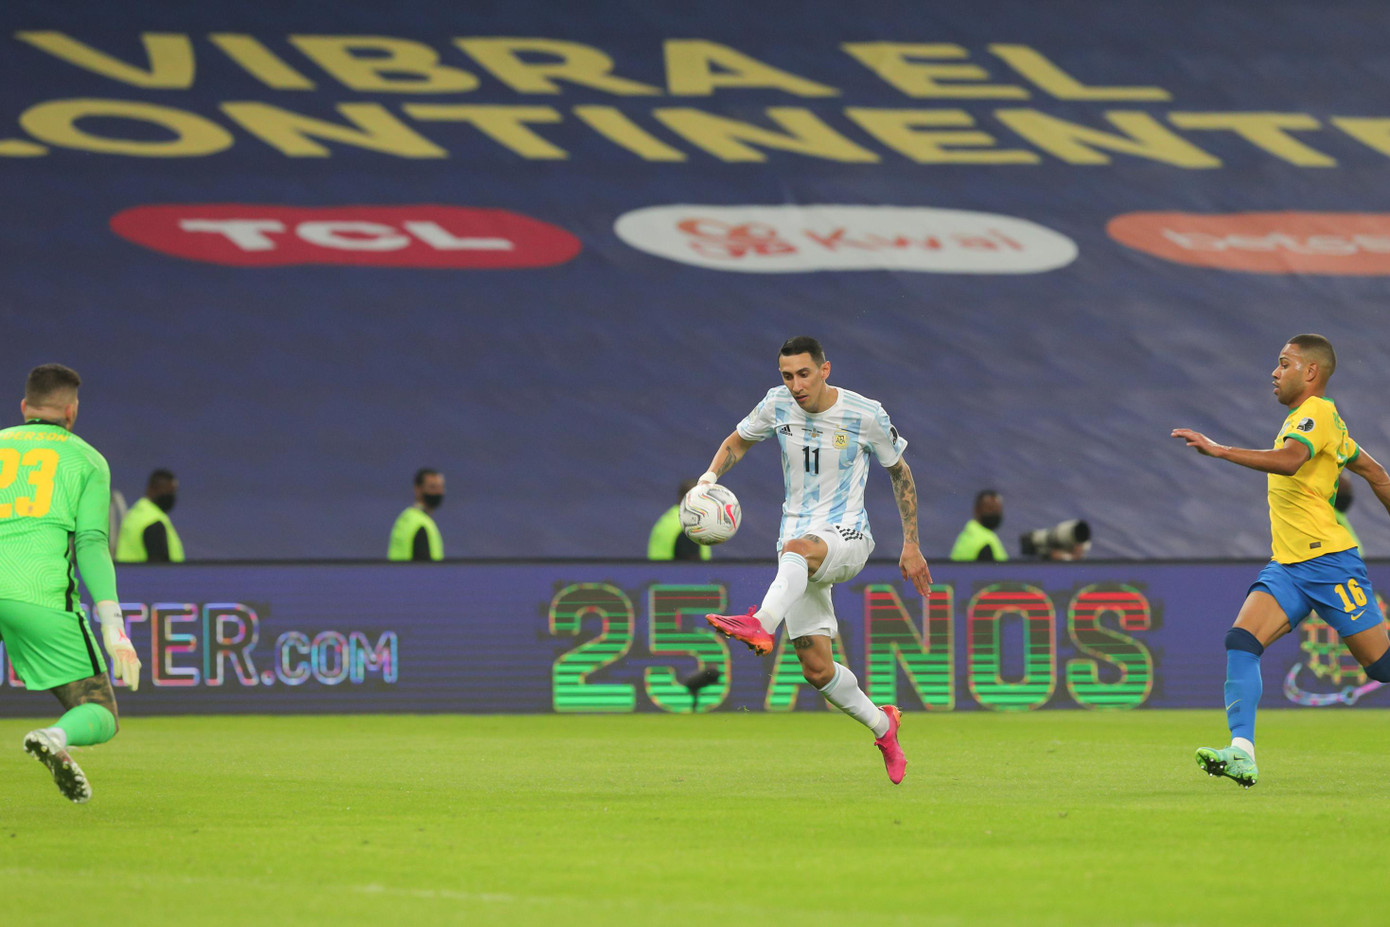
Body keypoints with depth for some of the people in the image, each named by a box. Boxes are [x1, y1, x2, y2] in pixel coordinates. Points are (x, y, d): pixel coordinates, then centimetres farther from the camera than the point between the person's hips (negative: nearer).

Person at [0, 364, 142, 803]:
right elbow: (92, 544, -1)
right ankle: (56, 739, -32)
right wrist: (114, 627, -7)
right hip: (42, 597, -2)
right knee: (100, 720, 4)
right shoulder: (86, 459, 13)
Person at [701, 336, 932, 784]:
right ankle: (882, 724, 23)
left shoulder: (865, 415, -7)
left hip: (848, 535, -4)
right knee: (816, 668, -1)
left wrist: (911, 546, 6)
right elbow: (738, 441, 18)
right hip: (797, 539, 5)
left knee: (797, 548, -42)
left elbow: (899, 472, 7)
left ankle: (762, 625, -67)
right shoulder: (778, 403, 2)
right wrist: (711, 476, -5)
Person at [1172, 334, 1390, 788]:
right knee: (1241, 641, -14)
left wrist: (1219, 451, -36)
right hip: (1287, 565, 8)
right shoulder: (1300, 419, 19)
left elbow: (1289, 460, -31)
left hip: (1329, 562, -8)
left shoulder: (1318, 413, -10)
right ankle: (1242, 754, -23)